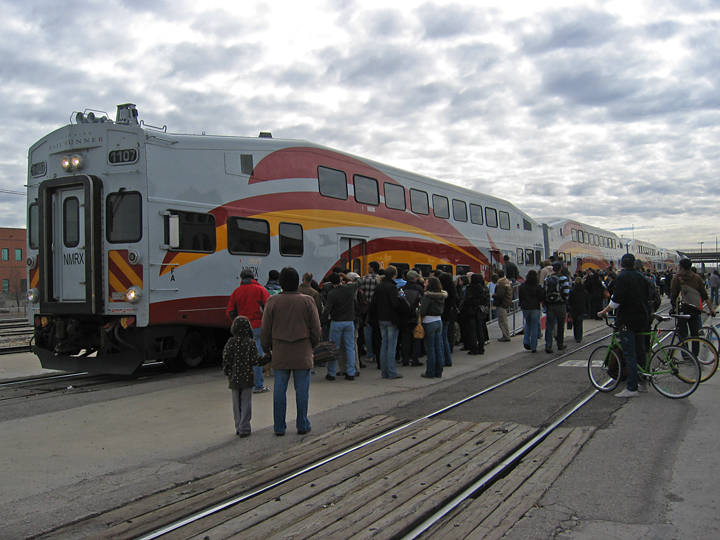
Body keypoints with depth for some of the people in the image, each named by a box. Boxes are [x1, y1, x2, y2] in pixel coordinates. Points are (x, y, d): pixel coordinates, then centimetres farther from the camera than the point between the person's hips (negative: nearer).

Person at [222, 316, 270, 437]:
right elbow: (254, 360, -12)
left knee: (236, 403, 12)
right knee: (246, 403, 3)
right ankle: (244, 428, -1)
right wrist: (266, 359, 3)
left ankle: (238, 427, 17)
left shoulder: (231, 342, -2)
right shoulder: (251, 342, -7)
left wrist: (226, 371, 9)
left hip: (234, 377, 2)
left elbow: (226, 358, -5)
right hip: (247, 377, -2)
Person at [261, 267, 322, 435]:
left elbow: (266, 329, 2)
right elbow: (315, 328, 0)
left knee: (279, 390, 7)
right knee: (302, 390, 7)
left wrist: (267, 348, 16)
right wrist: (313, 346, 16)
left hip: (280, 353, 1)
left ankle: (279, 427, 13)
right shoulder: (307, 301, -4)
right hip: (302, 353, -1)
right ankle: (302, 426, 14)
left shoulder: (272, 301, -3)